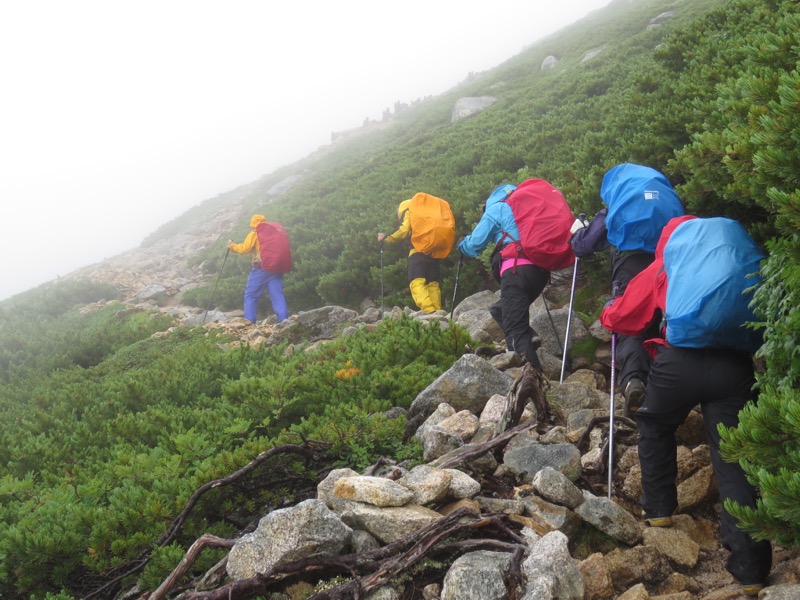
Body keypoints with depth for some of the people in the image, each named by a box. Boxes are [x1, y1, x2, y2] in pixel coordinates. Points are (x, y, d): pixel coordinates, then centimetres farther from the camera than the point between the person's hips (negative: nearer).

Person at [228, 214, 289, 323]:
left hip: (261, 268, -5)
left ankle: (249, 323, -3)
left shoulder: (254, 234, 4)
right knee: (277, 296, 0)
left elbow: (244, 248, 0)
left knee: (250, 295, 3)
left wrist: (232, 245, 14)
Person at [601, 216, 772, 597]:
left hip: (682, 359, -2)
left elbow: (620, 318, 27)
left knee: (655, 428, 27)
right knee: (733, 460, 4)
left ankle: (658, 510, 30)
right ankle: (750, 568, 0)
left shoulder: (663, 267, 21)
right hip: (735, 363, 2)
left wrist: (607, 315, 48)